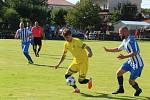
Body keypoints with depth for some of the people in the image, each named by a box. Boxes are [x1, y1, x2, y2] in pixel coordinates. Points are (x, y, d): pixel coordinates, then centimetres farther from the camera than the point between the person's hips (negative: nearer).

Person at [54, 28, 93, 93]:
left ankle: (89, 81, 26)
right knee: (67, 75, -10)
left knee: (81, 81, -8)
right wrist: (58, 64, 12)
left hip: (83, 61, -6)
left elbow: (86, 47, -26)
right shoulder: (66, 44, 2)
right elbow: (64, 55, 14)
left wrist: (90, 52, -47)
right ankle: (75, 88, 6)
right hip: (76, 61, 6)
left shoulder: (77, 41, -18)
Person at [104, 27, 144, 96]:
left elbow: (134, 53, -31)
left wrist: (124, 57, -38)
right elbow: (118, 49, 22)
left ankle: (138, 90, 26)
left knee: (131, 81, -4)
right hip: (130, 61, 9)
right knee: (119, 72, 9)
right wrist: (108, 50, 22)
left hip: (137, 63, -9)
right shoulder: (125, 41, 6)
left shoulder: (131, 40, -24)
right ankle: (121, 89, 24)